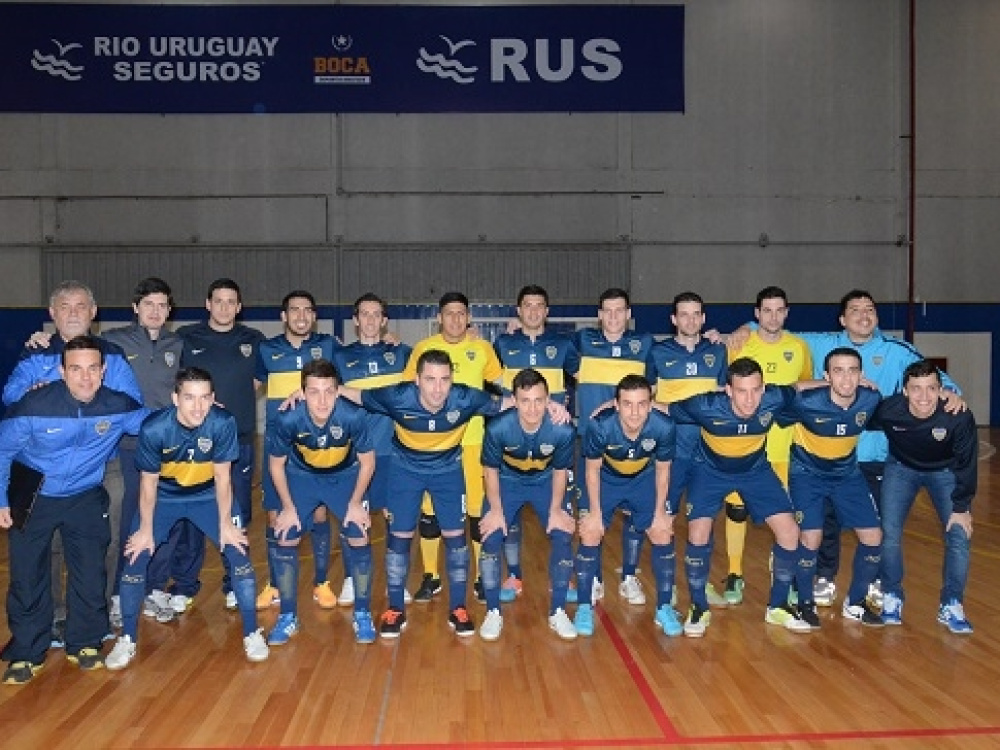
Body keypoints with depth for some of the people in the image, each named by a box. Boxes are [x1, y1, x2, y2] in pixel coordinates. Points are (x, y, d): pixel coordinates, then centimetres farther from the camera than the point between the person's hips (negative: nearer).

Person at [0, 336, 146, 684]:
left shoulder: (118, 406, -18)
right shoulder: (35, 405, -24)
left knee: (91, 573, 1)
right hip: (32, 499, -1)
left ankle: (84, 644, 22)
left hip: (85, 498, 1)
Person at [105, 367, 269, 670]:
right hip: (164, 497, 0)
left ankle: (252, 633, 7)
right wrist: (145, 529, -6)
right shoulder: (154, 429, -28)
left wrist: (225, 524, -9)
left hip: (207, 495, 0)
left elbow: (222, 476, -15)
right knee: (135, 559, -8)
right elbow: (149, 481, -14)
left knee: (239, 553, -9)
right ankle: (128, 639, 14)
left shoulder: (223, 423, -28)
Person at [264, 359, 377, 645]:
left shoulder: (354, 416, -34)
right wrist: (289, 507, -8)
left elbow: (367, 461, -15)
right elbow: (276, 465, -12)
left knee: (359, 538, -9)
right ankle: (287, 617, 13)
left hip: (344, 476, 0)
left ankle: (362, 614, 10)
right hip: (301, 476, 1)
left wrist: (355, 503, -10)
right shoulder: (287, 420, -32)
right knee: (283, 539, -5)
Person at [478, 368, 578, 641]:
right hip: (508, 482, -1)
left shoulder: (563, 430, -31)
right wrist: (496, 510, -11)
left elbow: (560, 471, -11)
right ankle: (493, 612, 6)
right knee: (490, 538, -13)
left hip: (546, 482, 1)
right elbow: (491, 469, -14)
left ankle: (557, 612, 8)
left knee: (563, 537, -11)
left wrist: (556, 510, -9)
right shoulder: (498, 428, -33)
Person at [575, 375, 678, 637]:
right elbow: (592, 470, -17)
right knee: (590, 534, -9)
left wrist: (660, 512, -6)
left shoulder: (664, 427, -31)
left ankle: (664, 608, 13)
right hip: (606, 479, -1)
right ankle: (584, 607, 7)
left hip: (644, 479, 1)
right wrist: (595, 512, -12)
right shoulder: (600, 426, -35)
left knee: (662, 534, -3)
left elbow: (662, 470, -12)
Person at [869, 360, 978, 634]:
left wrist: (961, 507, -12)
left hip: (945, 472, 0)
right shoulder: (888, 411, -33)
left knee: (959, 537, -8)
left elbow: (966, 464, -17)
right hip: (901, 468, 0)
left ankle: (952, 606, 10)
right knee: (889, 533, -9)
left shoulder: (959, 417, -33)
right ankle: (892, 598, 12)